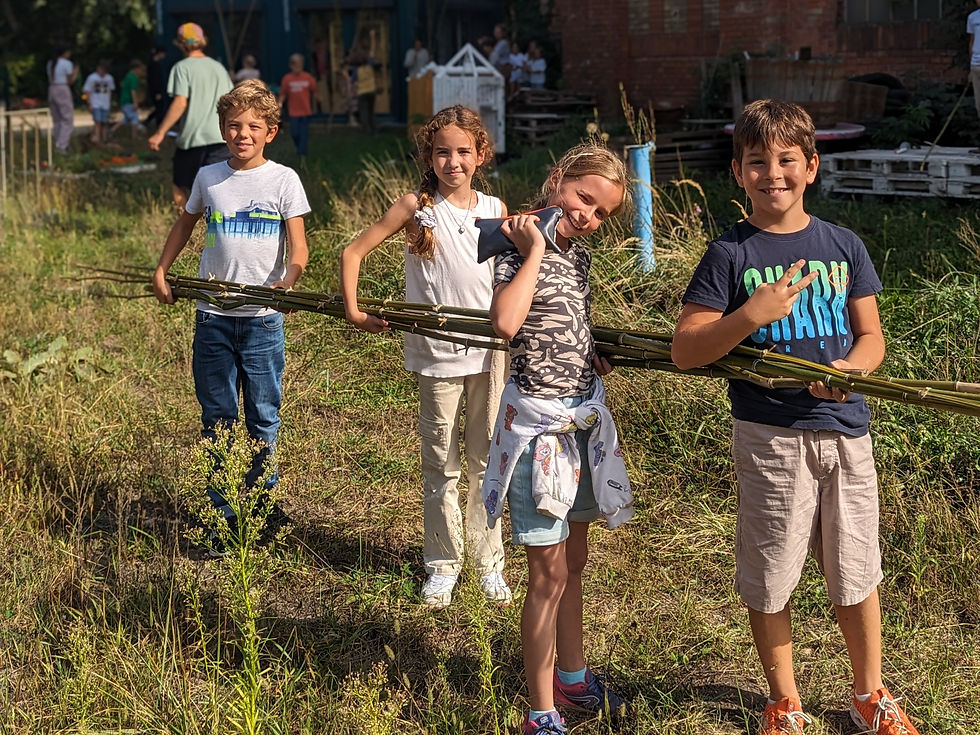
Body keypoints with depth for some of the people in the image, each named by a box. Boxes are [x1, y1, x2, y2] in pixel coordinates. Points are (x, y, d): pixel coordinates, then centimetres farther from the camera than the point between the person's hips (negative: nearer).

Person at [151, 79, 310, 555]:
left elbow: (298, 250, -8)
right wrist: (161, 269, 18)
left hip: (263, 317, -2)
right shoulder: (208, 178, 5)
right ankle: (222, 515, 14)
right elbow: (186, 222, 24)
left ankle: (264, 500, 23)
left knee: (263, 416, 6)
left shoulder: (283, 180, -3)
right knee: (217, 418, 6)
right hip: (213, 316, 2)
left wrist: (286, 282, -26)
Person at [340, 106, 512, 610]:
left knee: (486, 464, 9)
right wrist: (353, 311, -9)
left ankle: (489, 563, 19)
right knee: (440, 468, 5)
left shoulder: (495, 210, 5)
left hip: (489, 352, 2)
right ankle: (442, 565, 16)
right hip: (436, 354, -2)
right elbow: (353, 252, 0)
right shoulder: (416, 207, -2)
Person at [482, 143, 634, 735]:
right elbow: (505, 323, -33)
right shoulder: (518, 249, -14)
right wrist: (534, 252, -24)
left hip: (583, 414, 8)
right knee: (549, 570, -4)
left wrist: (596, 356, 7)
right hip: (541, 420, -8)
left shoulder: (578, 252, 9)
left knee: (574, 558, 20)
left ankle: (571, 676, 36)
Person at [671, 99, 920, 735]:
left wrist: (850, 367, -13)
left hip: (845, 427, 2)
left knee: (857, 573, 12)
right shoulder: (731, 254, -4)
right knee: (769, 579, 8)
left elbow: (871, 335, 10)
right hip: (771, 436, -2)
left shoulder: (843, 245, 5)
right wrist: (750, 316, -24)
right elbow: (685, 352, -9)